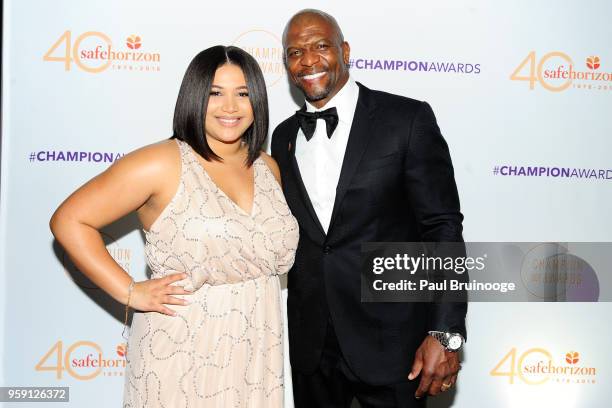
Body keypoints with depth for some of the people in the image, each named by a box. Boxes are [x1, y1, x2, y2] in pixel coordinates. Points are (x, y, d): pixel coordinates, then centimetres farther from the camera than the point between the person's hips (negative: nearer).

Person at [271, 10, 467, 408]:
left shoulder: (408, 119, -8)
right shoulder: (284, 136, 8)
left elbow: (442, 228, -11)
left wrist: (445, 332, -17)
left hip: (389, 341, -4)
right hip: (310, 343, 5)